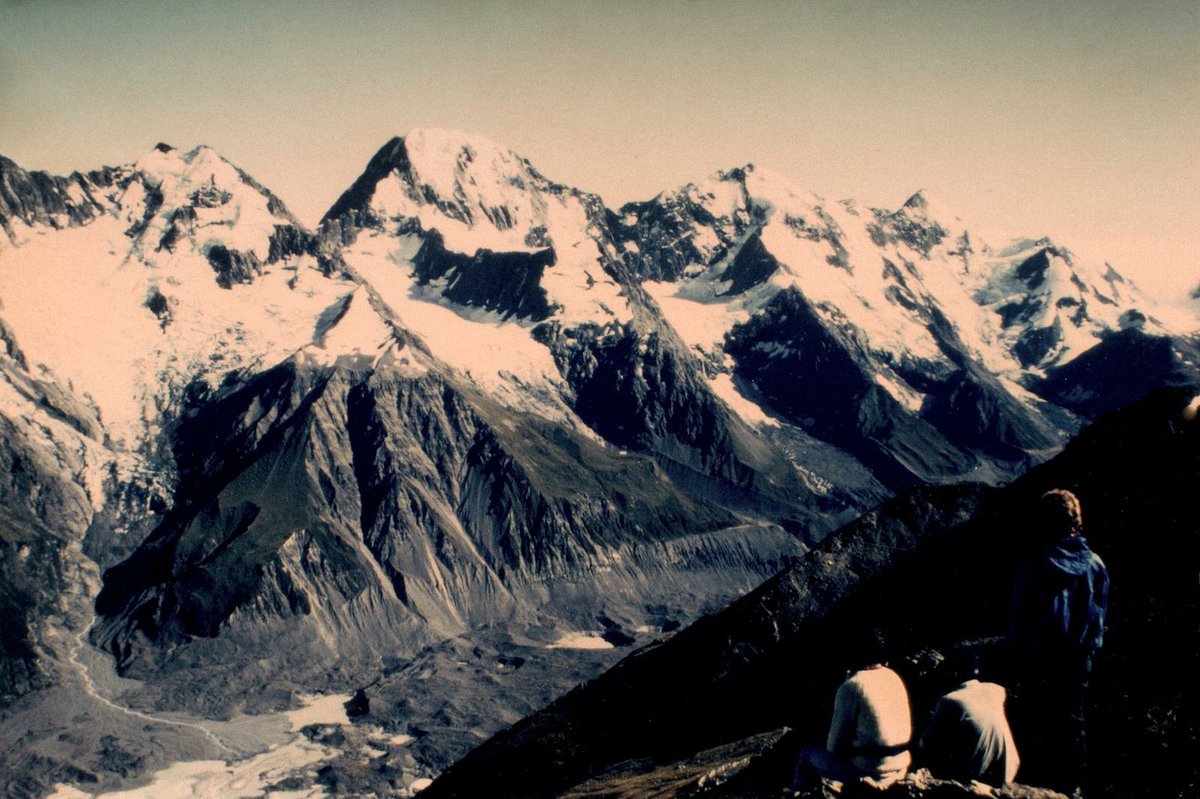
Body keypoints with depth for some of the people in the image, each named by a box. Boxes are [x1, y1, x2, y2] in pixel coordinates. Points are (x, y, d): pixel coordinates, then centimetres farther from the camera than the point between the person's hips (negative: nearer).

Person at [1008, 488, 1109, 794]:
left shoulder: (1034, 567, -16)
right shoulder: (1095, 565, -4)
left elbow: (1019, 616, -11)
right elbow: (1100, 612, 6)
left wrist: (1018, 648, 2)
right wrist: (1090, 644, 17)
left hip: (1039, 657, -4)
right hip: (1080, 656, 4)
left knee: (1032, 723, 8)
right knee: (1072, 721, 14)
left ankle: (1035, 779, 10)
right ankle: (1070, 784, 21)